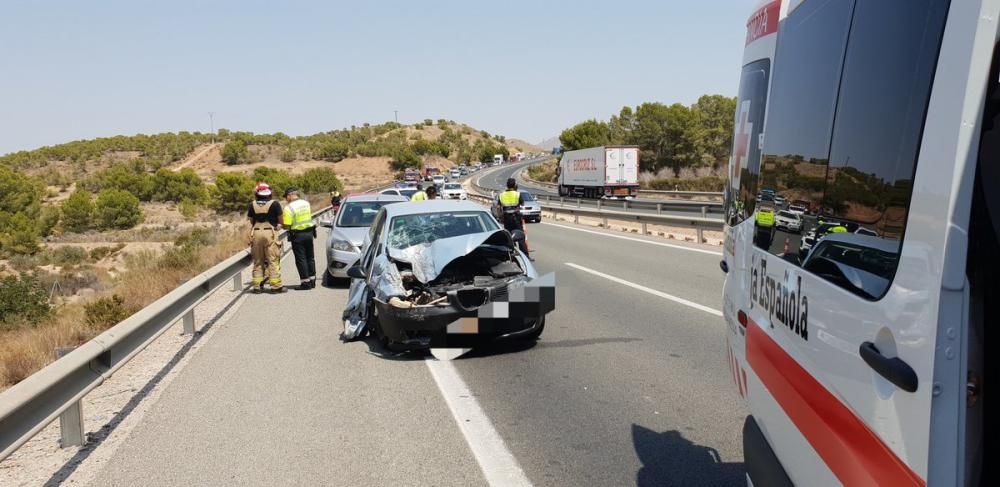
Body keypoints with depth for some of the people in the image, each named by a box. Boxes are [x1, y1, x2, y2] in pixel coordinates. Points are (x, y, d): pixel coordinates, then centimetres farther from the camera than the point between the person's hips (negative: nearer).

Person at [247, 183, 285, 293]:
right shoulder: (274, 204, -4)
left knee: (258, 261, 12)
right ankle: (275, 285, 0)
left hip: (256, 233, 3)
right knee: (273, 260, 1)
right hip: (270, 232, -3)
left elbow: (251, 220, 10)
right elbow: (281, 219, -1)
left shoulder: (252, 205, 5)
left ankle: (257, 285, 14)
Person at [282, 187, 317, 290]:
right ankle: (312, 280, 21)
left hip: (298, 235, -6)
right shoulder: (306, 203, 6)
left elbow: (287, 226, -17)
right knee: (310, 257, 15)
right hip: (309, 232, 6)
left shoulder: (289, 208, -16)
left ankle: (305, 282, 3)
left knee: (301, 259, 1)